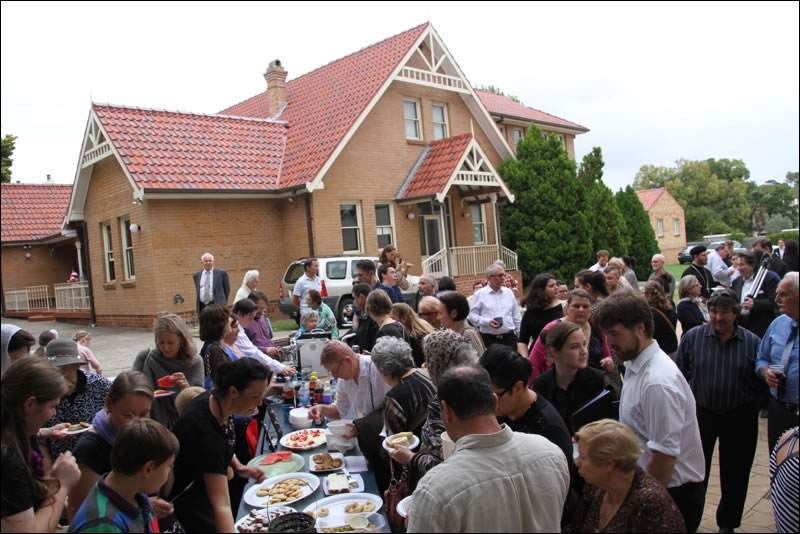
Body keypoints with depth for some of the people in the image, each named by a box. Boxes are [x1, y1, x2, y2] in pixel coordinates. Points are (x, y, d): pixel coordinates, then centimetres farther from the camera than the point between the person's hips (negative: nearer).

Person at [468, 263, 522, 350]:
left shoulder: (509, 292, 12)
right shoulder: (479, 294, -1)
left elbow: (516, 316, 16)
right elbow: (472, 316, -3)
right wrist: (487, 322, -17)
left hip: (509, 337, 3)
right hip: (489, 340, -3)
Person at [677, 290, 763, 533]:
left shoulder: (752, 342, -4)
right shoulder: (692, 337, -5)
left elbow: (760, 380, 2)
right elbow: (680, 374, 1)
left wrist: (751, 408, -2)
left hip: (739, 419, 1)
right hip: (700, 414, 0)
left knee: (735, 476, 14)